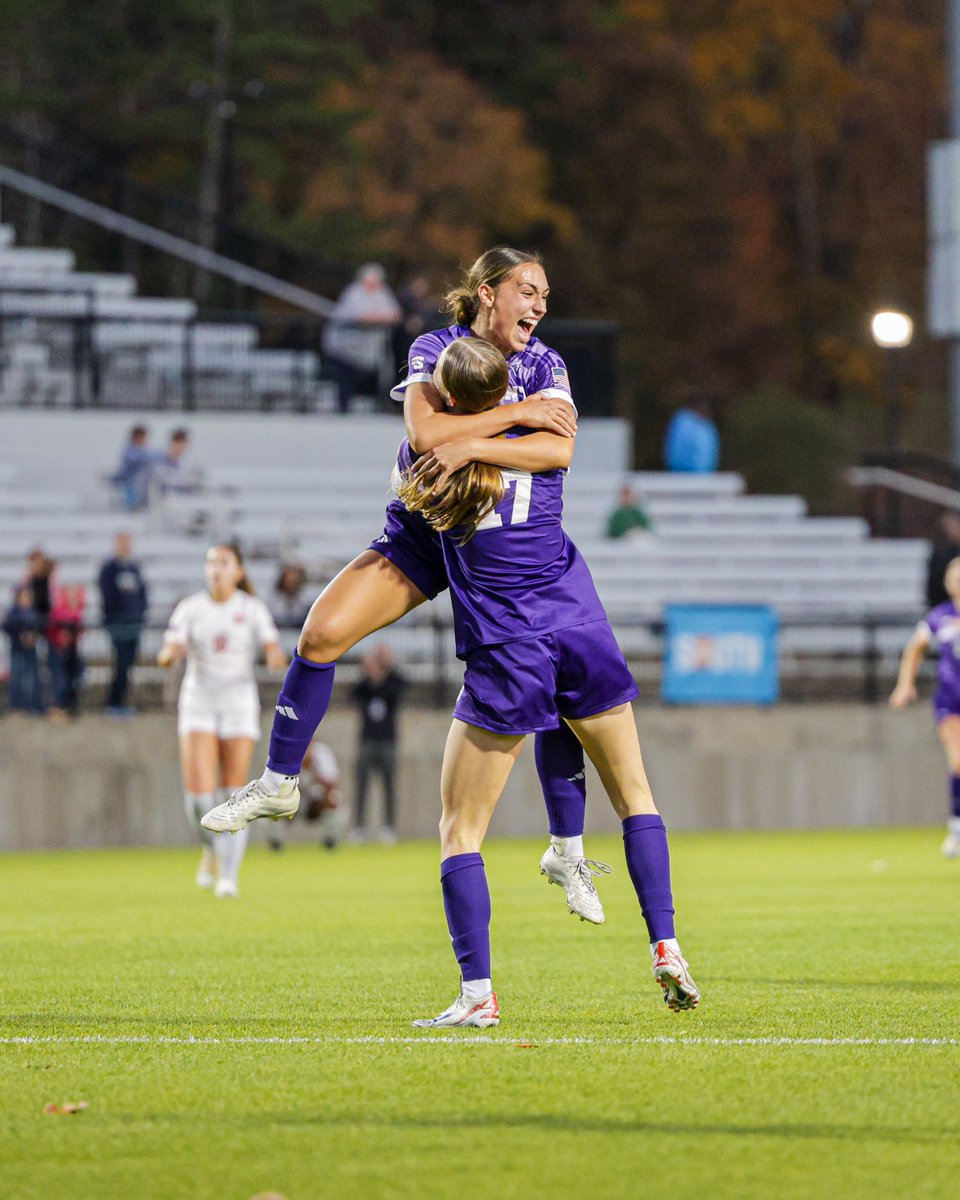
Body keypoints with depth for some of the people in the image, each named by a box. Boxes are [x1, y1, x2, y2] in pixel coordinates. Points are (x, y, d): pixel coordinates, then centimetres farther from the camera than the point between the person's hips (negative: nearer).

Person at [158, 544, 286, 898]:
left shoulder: (253, 609, 1)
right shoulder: (190, 609, 2)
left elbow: (272, 649, -8)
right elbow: (169, 652, -7)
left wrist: (275, 657, -32)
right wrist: (170, 654, -31)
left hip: (239, 704, 0)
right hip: (198, 703, 0)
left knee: (233, 794, -4)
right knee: (198, 792, -13)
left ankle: (229, 876, 3)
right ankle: (211, 848, 17)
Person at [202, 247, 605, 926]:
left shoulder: (543, 364, -8)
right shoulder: (435, 349, -10)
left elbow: (559, 449, -26)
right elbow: (424, 432, -29)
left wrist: (472, 447, -35)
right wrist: (517, 414, -28)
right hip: (422, 534, 0)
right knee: (322, 634, -15)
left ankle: (568, 853, 4)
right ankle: (279, 783, 6)